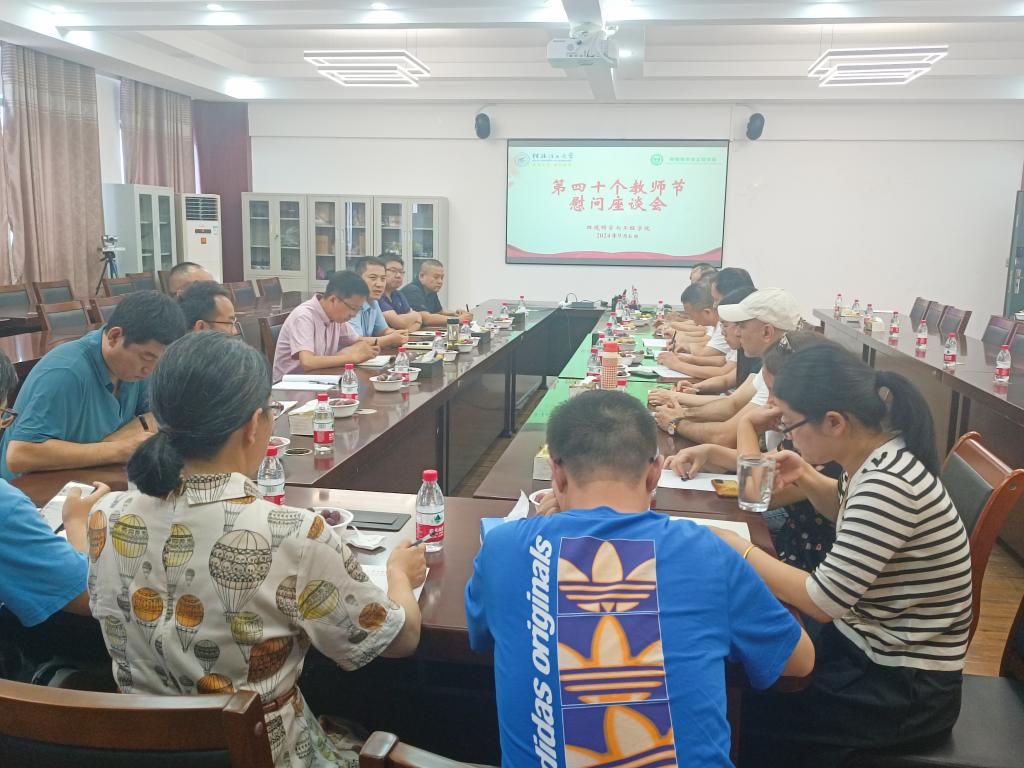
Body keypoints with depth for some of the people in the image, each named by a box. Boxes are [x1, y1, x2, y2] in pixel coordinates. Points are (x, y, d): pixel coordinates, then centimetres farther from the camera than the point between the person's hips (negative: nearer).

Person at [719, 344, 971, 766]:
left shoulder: (887, 484, -30)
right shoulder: (878, 459, -2)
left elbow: (823, 601, -28)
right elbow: (847, 510, 21)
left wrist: (740, 550, -17)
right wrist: (806, 478, 1)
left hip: (906, 686, -8)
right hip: (868, 644, 8)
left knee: (748, 716, -12)